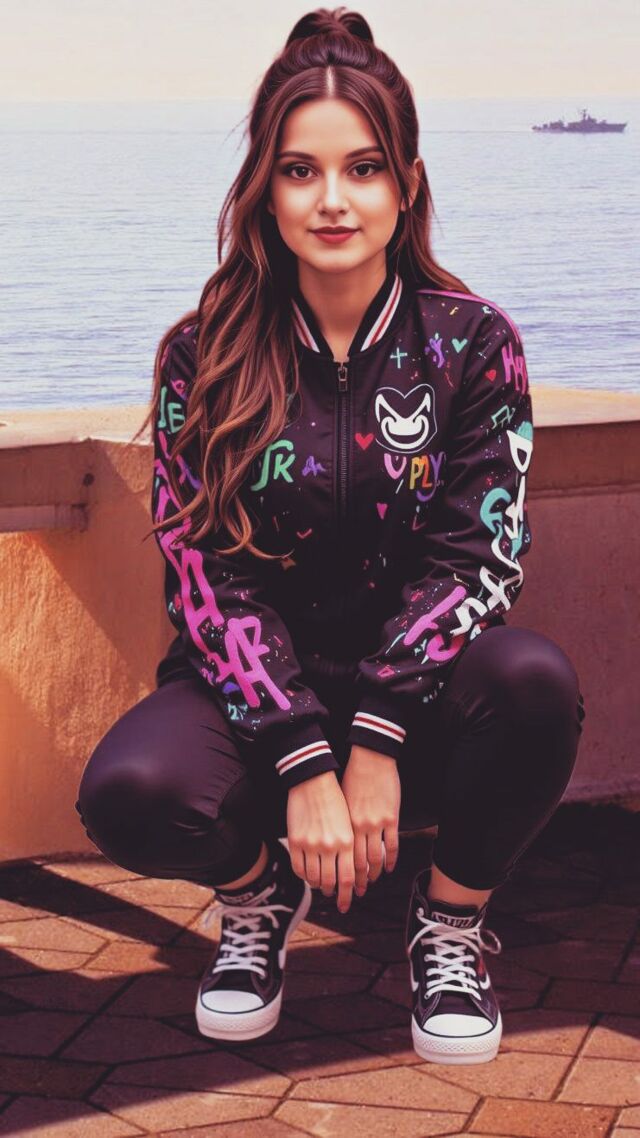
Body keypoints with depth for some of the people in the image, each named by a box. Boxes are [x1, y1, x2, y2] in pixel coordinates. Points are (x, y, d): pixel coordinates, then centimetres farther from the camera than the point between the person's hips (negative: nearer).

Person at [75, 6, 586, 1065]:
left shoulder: (473, 341, -5)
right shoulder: (205, 357, -5)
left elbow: (474, 555, -10)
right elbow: (206, 574, -10)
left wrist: (376, 743, -23)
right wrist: (306, 766, -21)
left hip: (418, 692, 1)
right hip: (257, 688, 0)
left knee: (535, 681, -33)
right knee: (131, 794, -31)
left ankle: (451, 920, -3)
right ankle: (257, 891, 7)